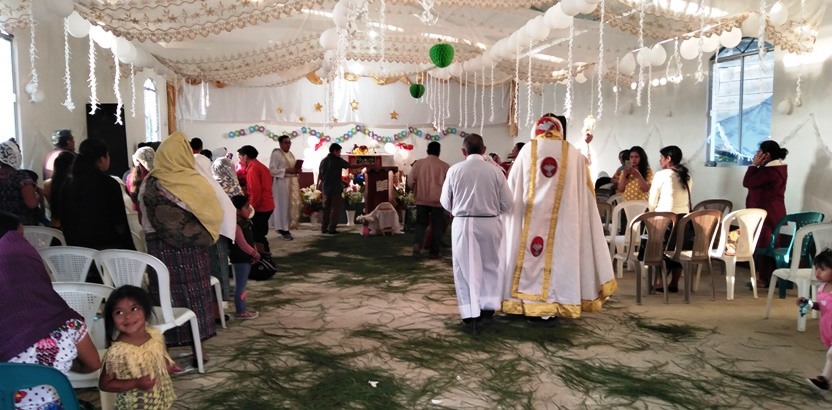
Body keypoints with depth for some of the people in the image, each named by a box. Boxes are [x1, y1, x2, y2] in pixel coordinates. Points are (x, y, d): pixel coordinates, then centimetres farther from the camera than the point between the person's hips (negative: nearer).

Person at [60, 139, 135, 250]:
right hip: (107, 246, -5)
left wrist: (71, 244, 20)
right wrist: (130, 250, -4)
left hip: (77, 247, 5)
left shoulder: (68, 185, 6)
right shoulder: (109, 184, -10)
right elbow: (120, 223, -10)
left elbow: (65, 221, 12)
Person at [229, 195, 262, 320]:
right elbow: (242, 244, -25)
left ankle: (243, 307, 29)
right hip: (240, 259, -10)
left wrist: (253, 254, 4)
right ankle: (240, 312, 8)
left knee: (243, 284, 18)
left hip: (246, 258, 10)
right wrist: (255, 254, -14)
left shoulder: (244, 222, 8)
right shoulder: (236, 225, -23)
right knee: (240, 285, -1)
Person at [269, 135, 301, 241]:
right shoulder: (276, 154, -7)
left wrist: (297, 170, 2)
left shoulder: (291, 154, 17)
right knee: (283, 206, -5)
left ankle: (287, 227, 16)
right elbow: (272, 170, -14)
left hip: (293, 182, 8)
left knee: (293, 205, 7)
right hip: (282, 183, -8)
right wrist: (286, 170, -21)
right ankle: (283, 229, 0)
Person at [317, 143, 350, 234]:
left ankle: (324, 228, 13)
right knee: (335, 209, -1)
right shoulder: (338, 160, -8)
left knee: (326, 208, 12)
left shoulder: (323, 161, 8)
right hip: (336, 189, -6)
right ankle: (331, 228, -4)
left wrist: (319, 184, 26)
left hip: (325, 188, 6)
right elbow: (350, 166, 0)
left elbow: (320, 175, 13)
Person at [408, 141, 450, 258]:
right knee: (436, 226, 9)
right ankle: (435, 252, 13)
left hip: (421, 199, 2)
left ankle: (417, 243, -8)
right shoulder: (444, 166, -6)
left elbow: (410, 182, 0)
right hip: (437, 200, -2)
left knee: (421, 223, 14)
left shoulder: (418, 163, -1)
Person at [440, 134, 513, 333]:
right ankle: (488, 306, 24)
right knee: (490, 266, 20)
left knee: (466, 268, 7)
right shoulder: (494, 171, -5)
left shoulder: (455, 170, -5)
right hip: (489, 224, 1)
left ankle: (470, 316, 6)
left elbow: (445, 202, 3)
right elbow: (507, 203, -1)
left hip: (463, 224, -1)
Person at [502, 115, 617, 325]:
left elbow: (512, 186, 7)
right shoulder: (573, 153, 4)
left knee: (531, 255, 5)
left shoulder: (528, 150, 1)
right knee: (558, 253, 6)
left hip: (531, 216, -1)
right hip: (563, 218, 1)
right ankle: (551, 308, 8)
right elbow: (584, 190, 10)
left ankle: (531, 306, 7)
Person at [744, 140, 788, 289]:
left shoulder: (770, 170, -21)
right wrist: (758, 166, 7)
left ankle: (764, 279, 4)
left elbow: (747, 182, -18)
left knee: (763, 244, -3)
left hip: (765, 213, -10)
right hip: (773, 212, 10)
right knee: (772, 244, 13)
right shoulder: (780, 167, 11)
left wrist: (754, 164, -13)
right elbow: (757, 182, 15)